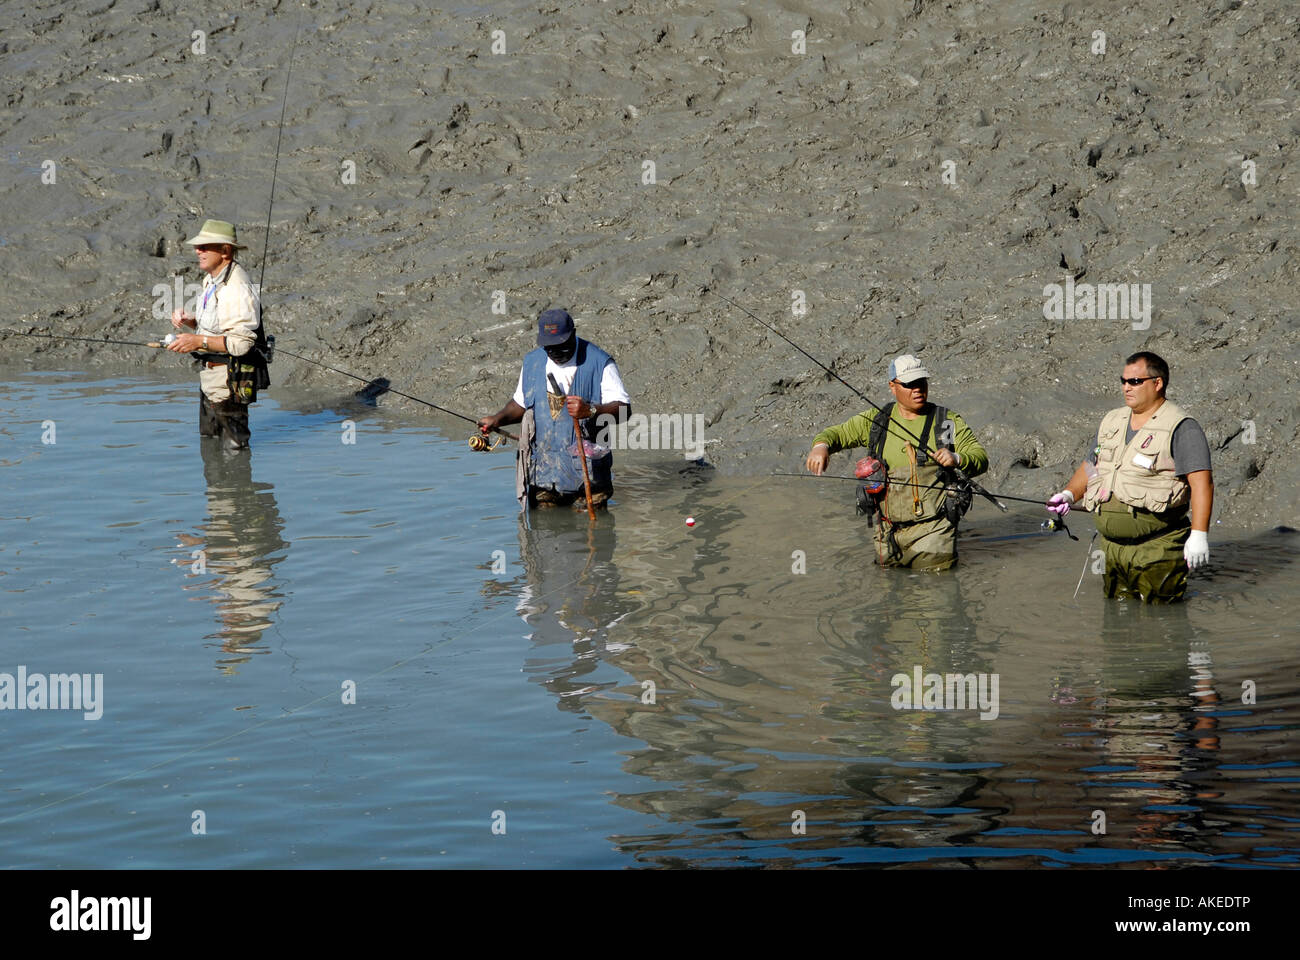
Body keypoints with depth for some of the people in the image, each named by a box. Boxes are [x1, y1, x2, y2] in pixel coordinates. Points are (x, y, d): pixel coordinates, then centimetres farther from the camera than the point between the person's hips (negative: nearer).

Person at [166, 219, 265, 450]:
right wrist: (190, 321, 2)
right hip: (210, 379, 11)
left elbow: (242, 342, -27)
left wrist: (199, 341, -29)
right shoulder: (211, 280, 11)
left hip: (228, 382, -11)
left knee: (233, 446, -4)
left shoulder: (236, 288, -22)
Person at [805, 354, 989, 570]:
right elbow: (837, 433, 11)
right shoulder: (877, 421, 8)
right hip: (890, 528, 2)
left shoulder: (948, 421, 3)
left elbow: (981, 459, -1)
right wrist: (821, 445, -13)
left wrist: (957, 458, -24)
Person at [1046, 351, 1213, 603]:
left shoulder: (1180, 428, -9)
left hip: (1157, 547, -7)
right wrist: (1069, 494, 7)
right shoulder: (1111, 422, 14)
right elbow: (1091, 466, 26)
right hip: (1112, 544, 7)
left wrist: (1199, 534, -25)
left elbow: (1202, 481, -17)